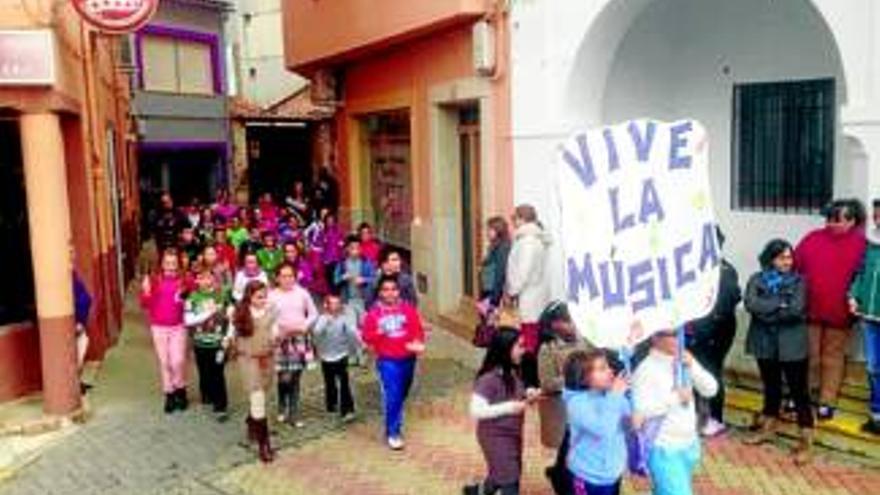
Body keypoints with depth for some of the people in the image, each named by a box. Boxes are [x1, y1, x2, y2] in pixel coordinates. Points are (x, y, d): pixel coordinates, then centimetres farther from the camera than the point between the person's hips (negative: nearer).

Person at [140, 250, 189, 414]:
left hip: (178, 327, -1)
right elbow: (145, 305, -3)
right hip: (159, 328, 1)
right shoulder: (155, 281, -3)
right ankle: (169, 395, 22)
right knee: (164, 362, 8)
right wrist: (146, 292, -19)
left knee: (178, 361, -7)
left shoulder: (183, 280, -4)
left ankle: (180, 390, 18)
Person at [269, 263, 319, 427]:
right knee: (285, 378, -7)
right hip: (281, 339, -1)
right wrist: (276, 332, -16)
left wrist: (304, 326, -10)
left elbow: (313, 314, 5)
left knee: (296, 378, 6)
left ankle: (294, 414, 17)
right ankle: (282, 407, 21)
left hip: (300, 338, 1)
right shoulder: (272, 296, -2)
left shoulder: (302, 293, 1)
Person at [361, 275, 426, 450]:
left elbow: (418, 330, 1)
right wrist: (379, 333, -19)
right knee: (392, 396, -11)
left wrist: (418, 343, -18)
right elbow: (367, 337, 0)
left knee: (401, 395, 16)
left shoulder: (408, 310, 2)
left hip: (407, 359, 3)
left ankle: (395, 426, 38)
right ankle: (393, 433, 1)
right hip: (387, 361, -3)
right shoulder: (374, 314, -2)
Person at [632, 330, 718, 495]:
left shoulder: (684, 362, 2)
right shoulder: (646, 370, -18)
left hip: (689, 444, 7)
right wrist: (675, 397, -23)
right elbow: (640, 410, -24)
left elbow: (711, 389, 0)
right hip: (664, 448, -6)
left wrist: (693, 366, -14)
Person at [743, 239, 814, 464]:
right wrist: (781, 304, -16)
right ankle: (768, 428, 34)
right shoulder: (757, 280, 2)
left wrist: (767, 312, -12)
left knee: (799, 391, -1)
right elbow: (751, 304, -15)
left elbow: (797, 310, -16)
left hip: (793, 345, -2)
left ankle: (806, 441, 4)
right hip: (765, 344, 3)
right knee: (771, 387, 18)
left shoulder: (798, 281, -2)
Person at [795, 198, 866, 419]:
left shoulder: (860, 244, -5)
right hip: (809, 309, 1)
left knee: (833, 356, 11)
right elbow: (794, 268, 2)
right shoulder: (812, 238, -1)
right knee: (807, 355, 12)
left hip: (839, 311, -1)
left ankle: (827, 401, 20)